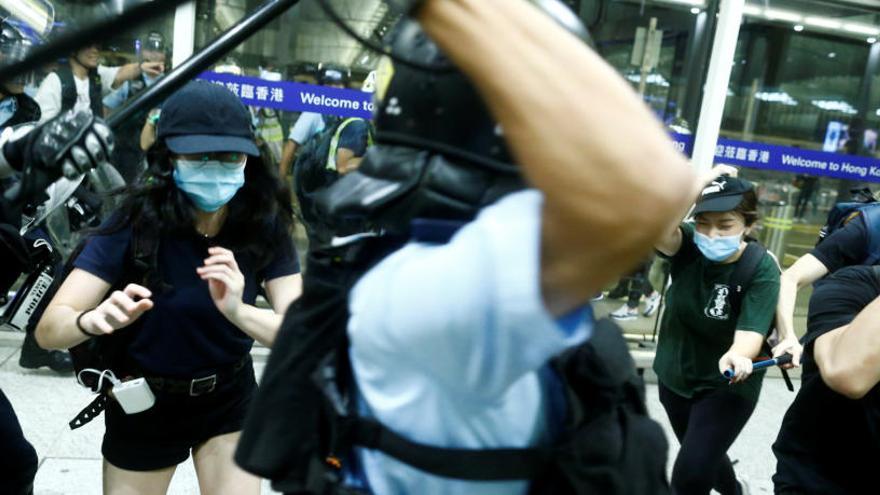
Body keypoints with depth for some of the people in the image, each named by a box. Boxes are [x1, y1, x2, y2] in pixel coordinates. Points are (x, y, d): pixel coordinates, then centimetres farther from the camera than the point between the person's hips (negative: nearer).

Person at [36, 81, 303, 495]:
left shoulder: (264, 226, -17)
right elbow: (49, 328, -25)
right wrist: (93, 319, -47)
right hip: (145, 404, -1)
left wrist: (238, 312, -42)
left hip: (229, 399, 1)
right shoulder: (137, 221, -22)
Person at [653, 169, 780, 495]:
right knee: (703, 456, 25)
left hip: (726, 386, -4)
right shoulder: (688, 246, -16)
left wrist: (737, 356, -55)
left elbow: (750, 332, -34)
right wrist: (699, 185, -37)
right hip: (674, 377, 4)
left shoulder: (762, 270, -22)